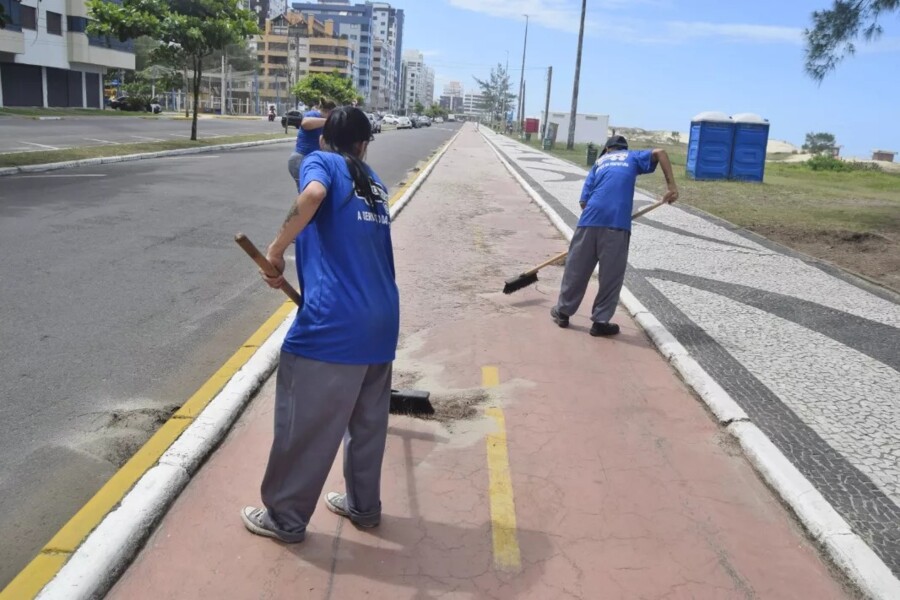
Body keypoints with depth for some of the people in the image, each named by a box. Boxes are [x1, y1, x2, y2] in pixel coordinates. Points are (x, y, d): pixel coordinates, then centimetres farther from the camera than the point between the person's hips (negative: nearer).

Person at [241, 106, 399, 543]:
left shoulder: (319, 161, 2)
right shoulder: (375, 184, 20)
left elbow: (313, 195, -22)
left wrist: (275, 251, -15)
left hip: (332, 323, -7)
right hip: (381, 319, 7)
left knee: (303, 424, 7)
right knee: (368, 421, 20)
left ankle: (285, 518, 22)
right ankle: (363, 505, 35)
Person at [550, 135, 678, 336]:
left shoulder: (599, 163, 26)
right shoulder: (633, 157, 22)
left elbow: (584, 201, 15)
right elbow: (659, 152, 1)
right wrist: (672, 186, -2)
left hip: (590, 219, 3)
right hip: (617, 222, -3)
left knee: (576, 267, 13)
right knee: (611, 274, 6)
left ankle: (563, 311, 24)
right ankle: (601, 321, 10)